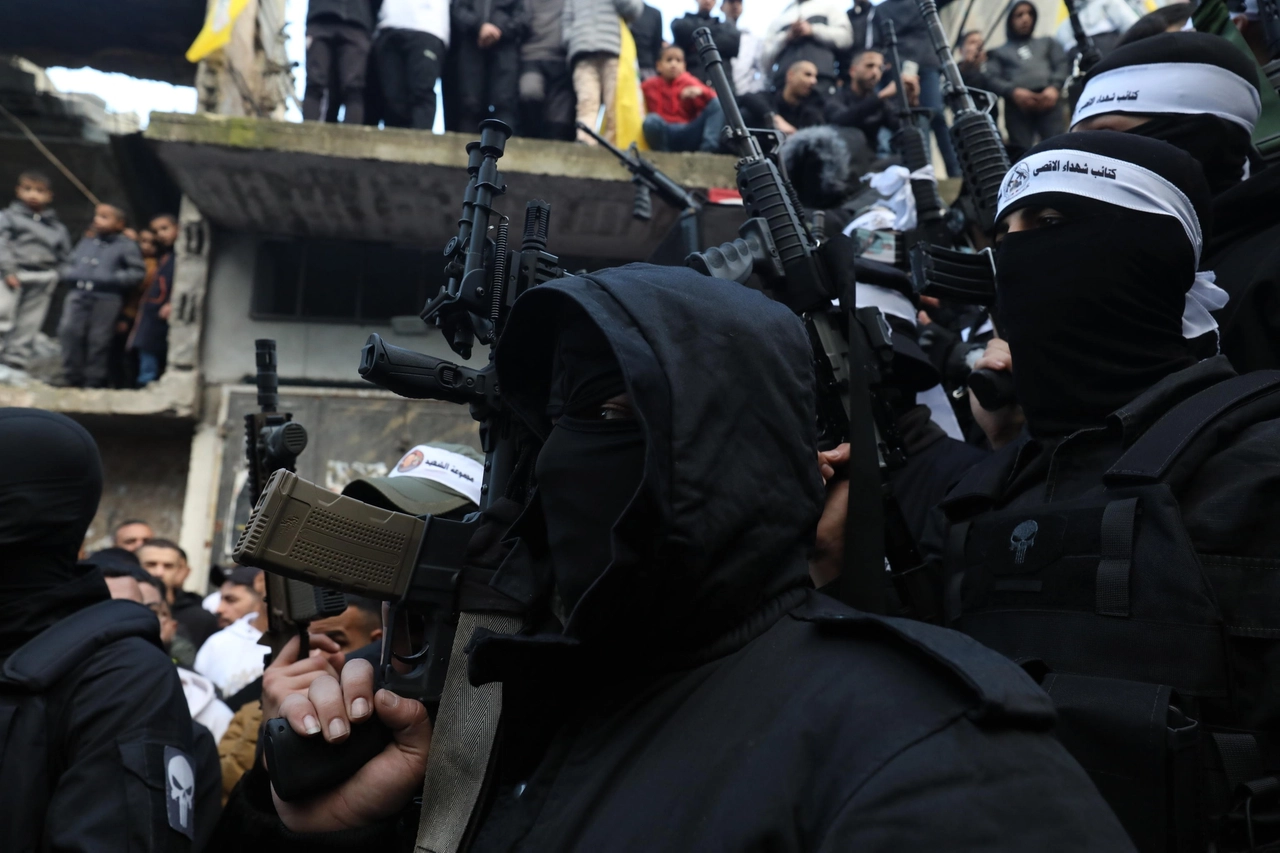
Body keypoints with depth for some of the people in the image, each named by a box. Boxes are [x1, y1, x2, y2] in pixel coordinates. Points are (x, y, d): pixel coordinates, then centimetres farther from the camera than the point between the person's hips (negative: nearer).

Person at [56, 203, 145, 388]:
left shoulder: (126, 246, 7)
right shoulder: (85, 243, 23)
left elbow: (138, 272, -3)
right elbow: (66, 267, 27)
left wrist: (112, 278, -14)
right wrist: (69, 274, 4)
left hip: (107, 299, -4)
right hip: (77, 295, 4)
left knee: (98, 341, -5)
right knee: (69, 331, -11)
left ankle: (93, 384, 2)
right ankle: (72, 380, -3)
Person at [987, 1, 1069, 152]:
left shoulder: (1047, 42, 31)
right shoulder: (1000, 51, 26)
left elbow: (1063, 65, 16)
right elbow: (992, 79, 8)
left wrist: (1054, 87, -7)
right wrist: (1013, 91, -13)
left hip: (1047, 100, 1)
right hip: (1017, 104, -1)